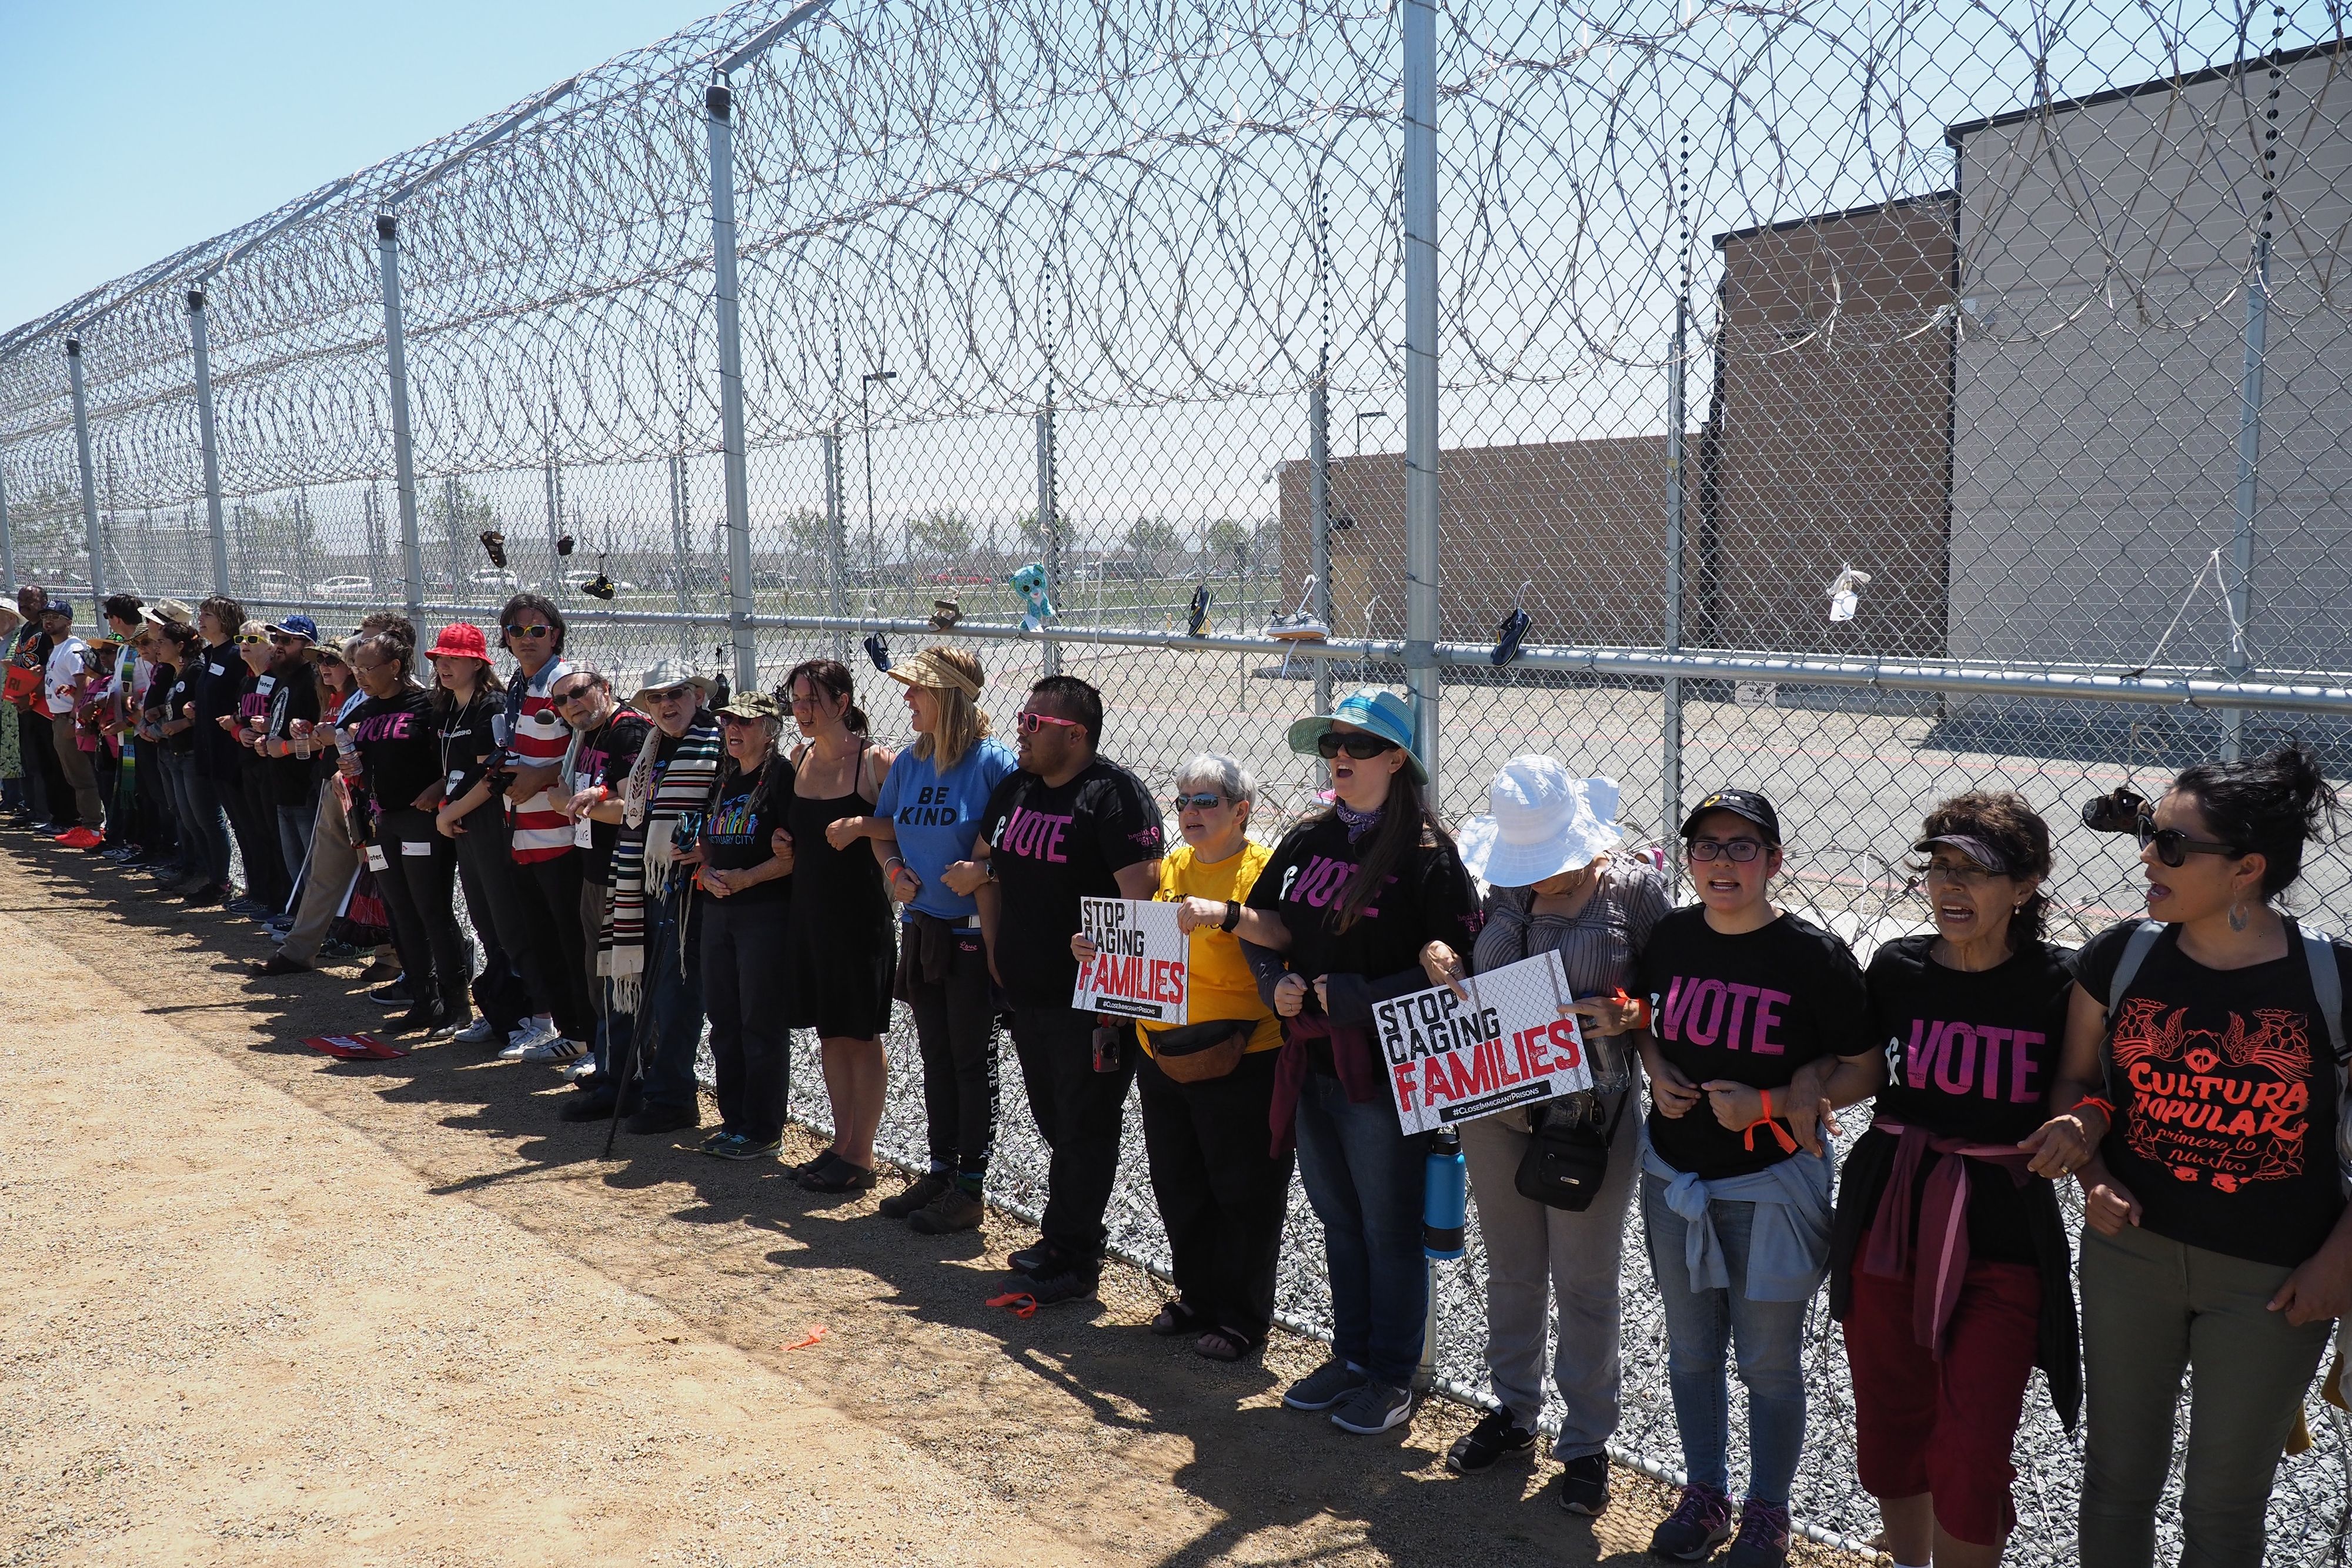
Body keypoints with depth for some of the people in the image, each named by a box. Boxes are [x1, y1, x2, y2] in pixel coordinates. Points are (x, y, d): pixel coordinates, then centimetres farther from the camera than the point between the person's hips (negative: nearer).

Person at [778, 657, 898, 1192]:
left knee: (862, 1037, 3)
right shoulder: (800, 758, 8)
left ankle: (861, 1157, 12)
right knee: (829, 1034, 14)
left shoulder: (875, 761, -13)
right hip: (809, 909, 7)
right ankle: (841, 1143, 25)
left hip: (860, 913, -7)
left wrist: (861, 824, -25)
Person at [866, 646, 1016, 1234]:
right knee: (935, 1055, 15)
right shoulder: (909, 761, 6)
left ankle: (970, 1189, 14)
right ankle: (940, 1171, 28)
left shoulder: (993, 761, -14)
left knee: (972, 1059, 4)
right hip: (921, 927, 7)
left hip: (974, 934, -7)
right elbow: (883, 830, 18)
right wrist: (894, 868, -1)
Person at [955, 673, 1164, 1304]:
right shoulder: (1016, 787, 10)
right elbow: (989, 862, 24)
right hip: (1028, 991, 8)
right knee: (1056, 1125, 18)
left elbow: (1141, 898, -22)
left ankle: (1075, 1260, 12)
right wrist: (995, 946, 15)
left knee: (1084, 1129, 2)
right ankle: (1062, 1240, 30)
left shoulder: (1113, 794, -16)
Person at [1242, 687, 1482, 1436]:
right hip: (1310, 1062, 6)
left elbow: (1454, 967, -15)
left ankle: (1393, 1377, 22)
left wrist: (1356, 998, -20)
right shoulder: (1306, 840, 8)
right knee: (1338, 1218, 18)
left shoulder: (1427, 852, -11)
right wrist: (1275, 981, -4)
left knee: (1391, 1227, 6)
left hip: (1385, 1070, -6)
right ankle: (1351, 1356, 34)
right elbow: (1259, 927, 15)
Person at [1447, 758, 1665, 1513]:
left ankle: (1587, 1441, 23)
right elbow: (1472, 976, 16)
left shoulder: (1633, 888, -7)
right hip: (1495, 1105, 4)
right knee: (1512, 1271, 17)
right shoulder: (1504, 891, 5)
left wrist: (1624, 1017, -23)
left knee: (1584, 1282, 7)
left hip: (1591, 1111, -4)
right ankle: (1512, 1410, 35)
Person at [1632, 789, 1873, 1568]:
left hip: (1772, 1187, -4)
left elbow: (1864, 1065, -10)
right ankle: (1705, 1494, 37)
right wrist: (1657, 1073, -5)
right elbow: (1641, 1015, 15)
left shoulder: (1814, 955, -15)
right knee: (1690, 1350, 17)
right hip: (1674, 1178, 4)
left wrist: (1768, 1105, -20)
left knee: (1769, 1362, 9)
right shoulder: (1670, 936, -2)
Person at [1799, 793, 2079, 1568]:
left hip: (2002, 1240, -3)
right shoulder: (1897, 967, 0)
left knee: (1970, 1460, -4)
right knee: (1890, 1426, 16)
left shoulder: (2056, 986, -9)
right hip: (1890, 1223, 3)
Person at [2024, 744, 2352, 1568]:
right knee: (2117, 1477, 17)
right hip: (2131, 1249, 2)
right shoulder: (2121, 956, -6)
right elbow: (2077, 1080, 5)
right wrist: (2092, 1175, -11)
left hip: (2273, 1280, -2)